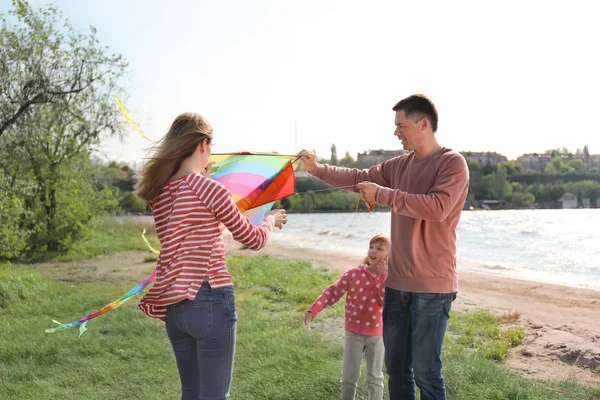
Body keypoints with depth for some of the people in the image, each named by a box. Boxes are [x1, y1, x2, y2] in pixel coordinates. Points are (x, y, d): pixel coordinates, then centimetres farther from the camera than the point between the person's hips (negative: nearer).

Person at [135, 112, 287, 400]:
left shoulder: (160, 191, 5)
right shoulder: (210, 188, -13)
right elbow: (254, 240, -3)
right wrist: (272, 219, 18)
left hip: (173, 305, 7)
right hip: (210, 301, -7)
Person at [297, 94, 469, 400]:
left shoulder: (453, 163, -11)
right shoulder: (400, 165, 11)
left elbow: (437, 207, -26)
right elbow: (358, 178, 15)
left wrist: (383, 194, -20)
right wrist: (317, 169, 4)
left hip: (432, 285, -7)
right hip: (397, 282, 7)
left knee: (425, 371, -3)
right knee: (396, 366, 15)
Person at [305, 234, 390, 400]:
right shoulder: (354, 274, -8)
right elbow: (333, 292, -9)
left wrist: (383, 276, -21)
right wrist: (314, 310, -18)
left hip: (376, 334, 0)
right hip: (354, 332, 0)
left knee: (375, 378, 13)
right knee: (349, 377, 5)